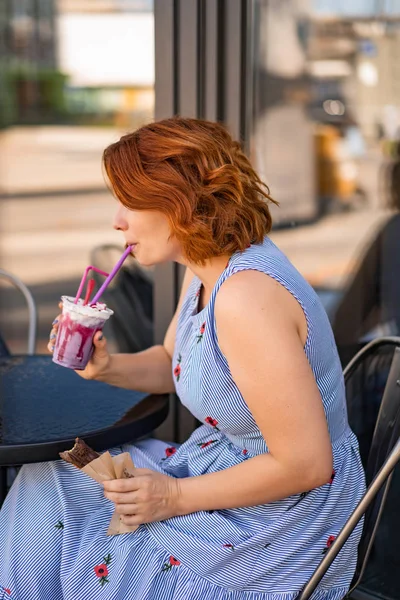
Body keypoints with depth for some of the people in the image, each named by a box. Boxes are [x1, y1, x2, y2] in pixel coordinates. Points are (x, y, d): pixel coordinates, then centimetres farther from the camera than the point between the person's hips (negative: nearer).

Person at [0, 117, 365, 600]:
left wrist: (175, 497, -18)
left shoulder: (247, 296, -30)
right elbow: (172, 361, 18)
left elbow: (306, 464, -29)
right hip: (223, 463, 9)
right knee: (45, 482, 11)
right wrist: (106, 366, -4)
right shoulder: (207, 268, 0)